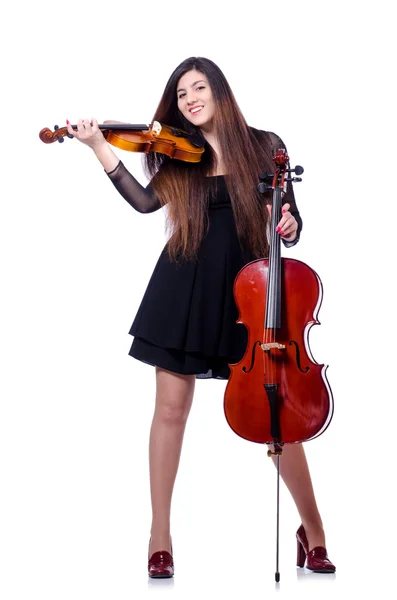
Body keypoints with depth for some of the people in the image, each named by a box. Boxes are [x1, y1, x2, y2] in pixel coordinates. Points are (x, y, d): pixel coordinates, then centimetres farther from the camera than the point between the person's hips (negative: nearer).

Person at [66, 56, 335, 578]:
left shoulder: (265, 146, 3)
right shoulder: (179, 156, 6)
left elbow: (291, 221, 5)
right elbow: (145, 202, -10)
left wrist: (289, 225, -18)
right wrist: (100, 149, -15)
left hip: (247, 289, -1)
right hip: (185, 289, 1)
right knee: (171, 408, 1)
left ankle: (312, 529, 16)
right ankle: (161, 535, 13)